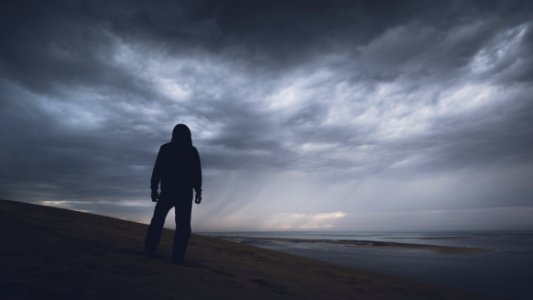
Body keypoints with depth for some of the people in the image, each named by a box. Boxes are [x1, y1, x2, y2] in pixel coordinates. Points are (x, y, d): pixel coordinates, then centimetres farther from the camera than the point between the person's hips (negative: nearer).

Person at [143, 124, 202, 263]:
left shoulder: (165, 148, 3)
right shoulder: (192, 151, 2)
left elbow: (157, 169, -1)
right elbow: (197, 173, -2)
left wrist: (154, 188, 4)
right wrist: (198, 191, 2)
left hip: (167, 190, 1)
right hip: (185, 192, -1)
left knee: (157, 220, 13)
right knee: (183, 224, 2)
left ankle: (150, 249, 6)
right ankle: (178, 255, -5)